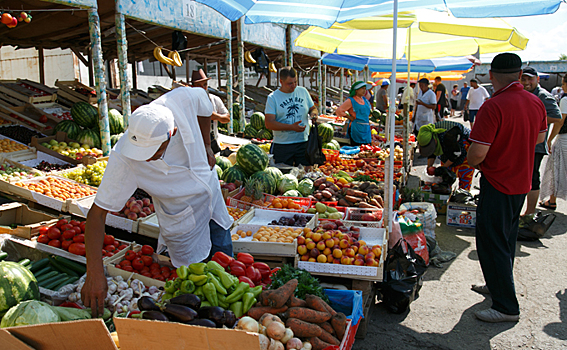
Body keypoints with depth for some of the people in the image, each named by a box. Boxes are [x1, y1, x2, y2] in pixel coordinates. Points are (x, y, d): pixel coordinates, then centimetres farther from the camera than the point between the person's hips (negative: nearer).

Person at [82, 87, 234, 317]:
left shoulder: (182, 100, -30)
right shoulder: (123, 160, -35)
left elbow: (204, 104, -4)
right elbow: (97, 213, -29)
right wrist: (94, 274, -36)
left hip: (212, 196, 4)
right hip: (182, 217, -4)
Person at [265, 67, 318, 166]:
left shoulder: (303, 91, 8)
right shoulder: (272, 97, -4)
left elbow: (313, 108, 21)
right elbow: (269, 124, -12)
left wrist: (313, 113, -5)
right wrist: (292, 127, -21)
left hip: (303, 143, 3)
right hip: (282, 146, -3)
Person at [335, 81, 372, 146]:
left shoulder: (364, 99, 17)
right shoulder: (351, 100, -4)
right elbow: (339, 110, -11)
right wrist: (350, 118, -10)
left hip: (366, 128, 7)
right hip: (356, 128, -7)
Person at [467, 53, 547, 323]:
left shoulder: (493, 106, -24)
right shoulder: (536, 103, 1)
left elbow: (478, 153, -26)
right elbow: (540, 136, 18)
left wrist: (471, 162, -5)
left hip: (497, 184, -8)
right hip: (523, 183, 8)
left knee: (491, 243, 2)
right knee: (507, 238, 22)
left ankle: (506, 307, 10)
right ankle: (499, 285, 39)